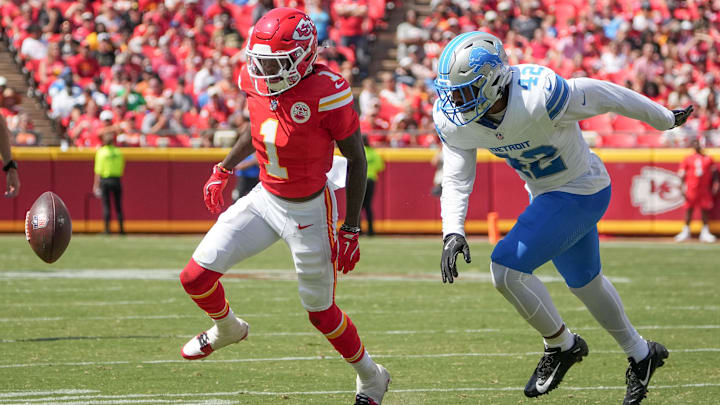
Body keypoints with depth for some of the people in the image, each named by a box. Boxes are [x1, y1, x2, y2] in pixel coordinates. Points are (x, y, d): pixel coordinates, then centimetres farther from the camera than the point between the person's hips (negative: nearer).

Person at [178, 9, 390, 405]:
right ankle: (227, 328, 35)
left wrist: (350, 229, -12)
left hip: (309, 211, -5)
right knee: (195, 277, 1)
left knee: (321, 312, 7)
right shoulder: (257, 81, -10)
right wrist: (225, 168, 15)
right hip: (265, 199, 6)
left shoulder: (326, 93, -27)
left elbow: (356, 158, -15)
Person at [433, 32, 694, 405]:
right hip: (545, 193, 8)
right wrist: (452, 231, -28)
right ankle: (641, 355, 47)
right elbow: (456, 179, -8)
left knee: (506, 268, -18)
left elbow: (607, 97, -21)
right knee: (584, 281, 24)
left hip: (581, 193, -7)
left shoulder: (541, 97, -36)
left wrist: (665, 120, -5)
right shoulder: (454, 119, -17)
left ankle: (561, 345, 5)